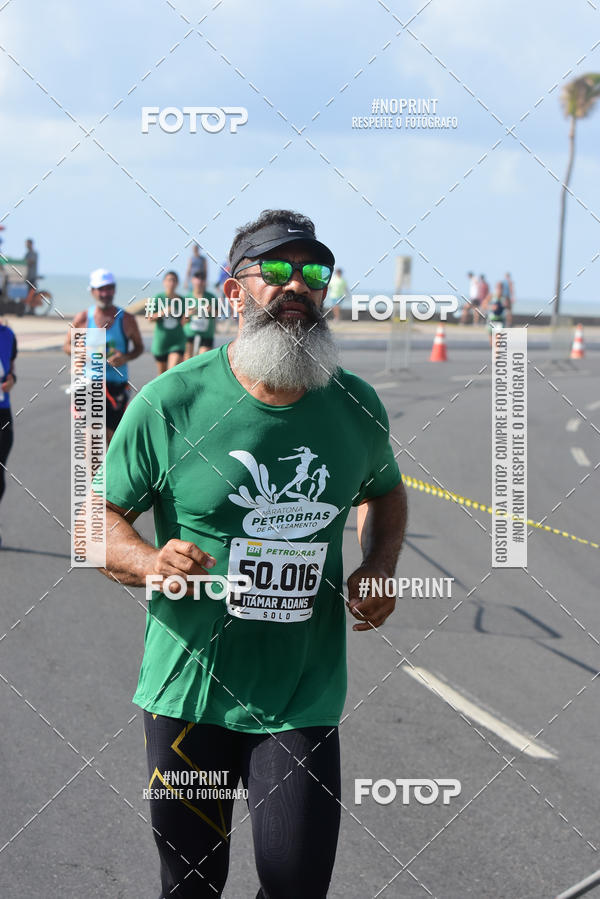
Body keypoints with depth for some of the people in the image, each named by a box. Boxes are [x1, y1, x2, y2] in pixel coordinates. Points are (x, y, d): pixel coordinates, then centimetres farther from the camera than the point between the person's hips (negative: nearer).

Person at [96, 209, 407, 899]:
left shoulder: (356, 406, 1)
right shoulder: (170, 402, -9)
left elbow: (385, 491, 22)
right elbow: (99, 521, -2)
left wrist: (379, 566, 2)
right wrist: (151, 563, -23)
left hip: (304, 699, 2)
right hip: (190, 692, -1)